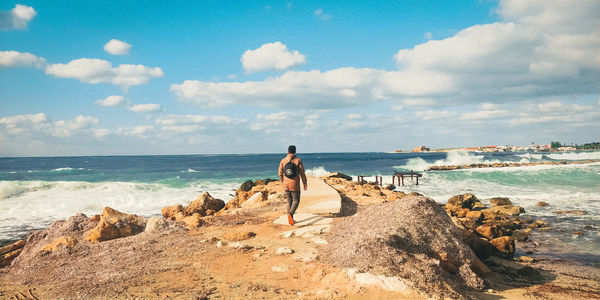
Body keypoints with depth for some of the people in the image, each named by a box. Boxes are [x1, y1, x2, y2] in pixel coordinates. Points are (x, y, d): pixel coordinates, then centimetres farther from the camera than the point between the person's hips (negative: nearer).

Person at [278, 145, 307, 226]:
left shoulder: (283, 161, 0)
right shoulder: (298, 160, -8)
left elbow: (280, 173, 5)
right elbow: (302, 173, -8)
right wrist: (305, 183, 1)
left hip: (286, 185, 3)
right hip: (295, 185, -3)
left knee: (289, 201, 16)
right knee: (296, 201, 6)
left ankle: (290, 219, 16)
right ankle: (290, 214, -19)